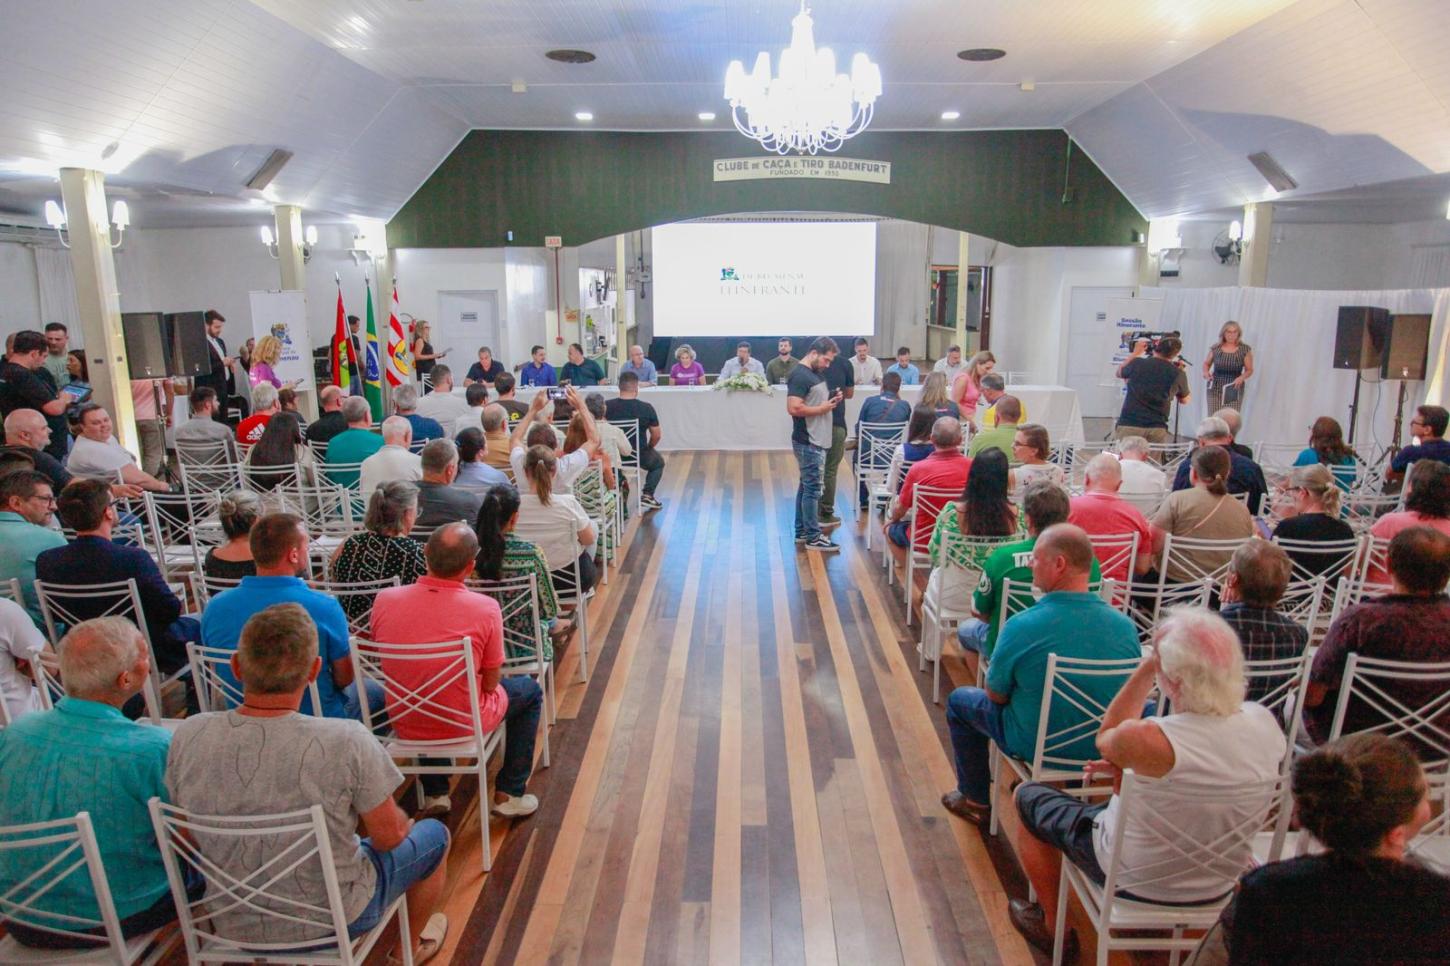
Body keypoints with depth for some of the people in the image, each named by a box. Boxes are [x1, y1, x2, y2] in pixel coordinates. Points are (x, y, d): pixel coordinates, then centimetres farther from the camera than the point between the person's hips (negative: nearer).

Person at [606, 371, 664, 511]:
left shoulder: (607, 406, -11)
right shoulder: (646, 408, -14)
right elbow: (656, 436, -6)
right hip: (639, 456, -2)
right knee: (659, 463, 30)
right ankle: (647, 495, 16)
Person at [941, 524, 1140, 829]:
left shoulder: (1022, 626, -28)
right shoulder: (1125, 626, -15)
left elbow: (996, 695, -13)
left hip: (1038, 746, -4)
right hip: (1105, 749, 5)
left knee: (959, 700, 20)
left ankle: (975, 801, 32)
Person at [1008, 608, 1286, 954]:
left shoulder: (1150, 740, -36)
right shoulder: (1264, 721, -18)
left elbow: (1106, 738, -11)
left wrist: (1145, 668, -15)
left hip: (1140, 880, -5)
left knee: (1028, 794, 16)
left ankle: (1052, 925, 31)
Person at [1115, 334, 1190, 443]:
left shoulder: (1137, 363, -4)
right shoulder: (1178, 374, -1)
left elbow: (1119, 373, 20)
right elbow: (1184, 400, 18)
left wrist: (1136, 352, 29)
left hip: (1128, 426, -1)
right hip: (1157, 430, 1)